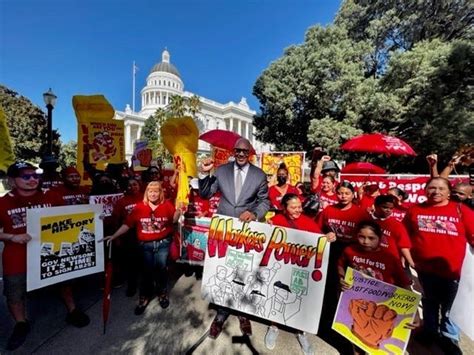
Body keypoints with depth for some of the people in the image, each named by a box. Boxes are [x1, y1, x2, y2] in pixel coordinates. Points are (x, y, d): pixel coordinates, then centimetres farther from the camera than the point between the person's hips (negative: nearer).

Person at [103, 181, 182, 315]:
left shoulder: (167, 205, -6)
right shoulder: (139, 207, -4)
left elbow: (173, 220, -4)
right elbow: (127, 224, -1)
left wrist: (178, 212, -23)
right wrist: (114, 236, -6)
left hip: (163, 243, -1)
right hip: (145, 244, 1)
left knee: (161, 268, 5)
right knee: (146, 271, 14)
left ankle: (163, 293, 31)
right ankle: (144, 298, 36)